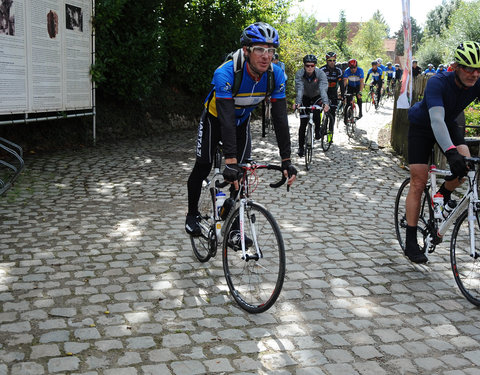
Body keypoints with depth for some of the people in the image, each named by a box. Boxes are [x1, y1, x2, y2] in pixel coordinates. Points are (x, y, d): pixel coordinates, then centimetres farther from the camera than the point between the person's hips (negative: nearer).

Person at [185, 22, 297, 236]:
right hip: (215, 119, -3)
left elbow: (280, 119, -24)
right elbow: (226, 119, -44)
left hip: (241, 122, 3)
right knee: (203, 168, 1)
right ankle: (192, 215, 23)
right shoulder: (226, 73, -37)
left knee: (241, 173, -3)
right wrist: (230, 161, -51)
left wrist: (286, 161, -29)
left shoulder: (276, 75, -25)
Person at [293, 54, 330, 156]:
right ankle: (301, 146, 2)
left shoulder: (320, 74, -27)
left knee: (316, 112, -30)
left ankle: (317, 130, 0)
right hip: (305, 98, 0)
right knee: (303, 123, -8)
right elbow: (299, 89, -37)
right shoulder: (299, 74, -25)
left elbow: (323, 89, -40)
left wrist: (325, 103, -56)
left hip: (317, 97, 0)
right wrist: (297, 103, -54)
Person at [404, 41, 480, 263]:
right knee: (418, 182, -9)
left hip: (450, 124, 4)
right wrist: (451, 152, -58)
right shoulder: (437, 83, -34)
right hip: (422, 126, -4)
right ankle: (411, 243, -3)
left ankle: (443, 195, 9)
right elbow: (437, 120, -45)